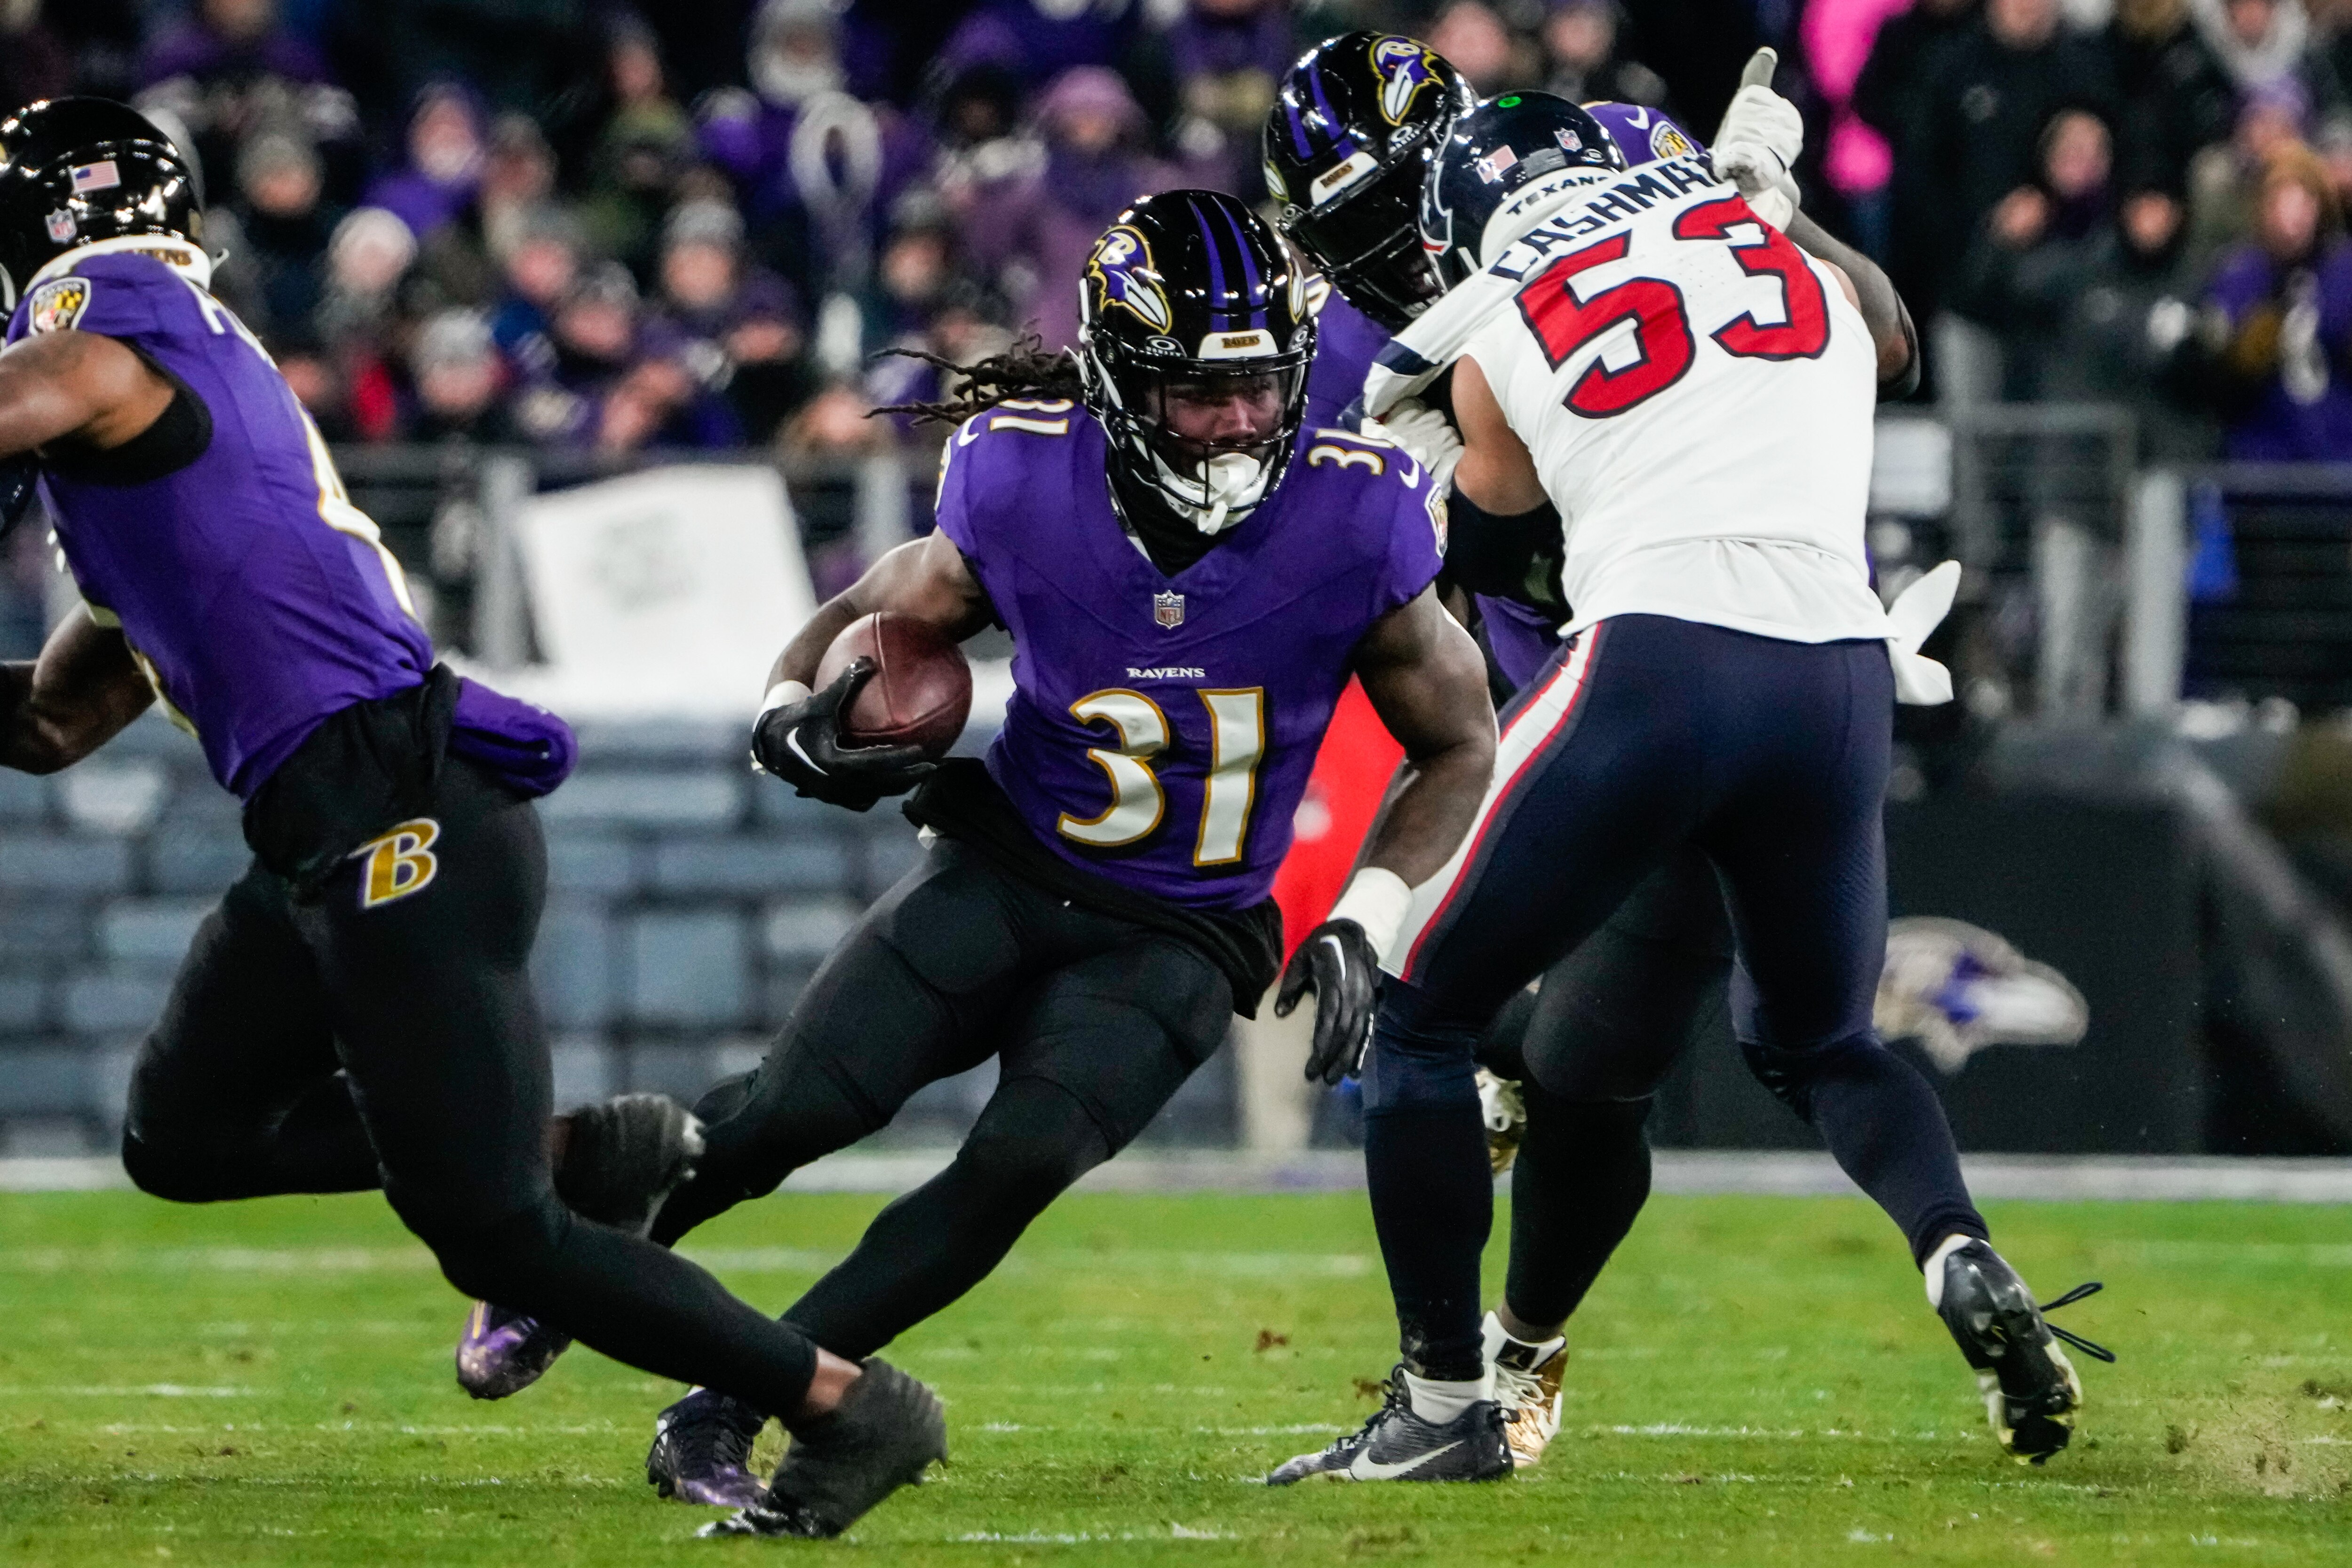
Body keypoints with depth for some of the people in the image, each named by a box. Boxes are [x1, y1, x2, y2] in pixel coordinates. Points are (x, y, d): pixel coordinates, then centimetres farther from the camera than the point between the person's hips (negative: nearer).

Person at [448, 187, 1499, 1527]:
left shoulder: (1352, 526, -19)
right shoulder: (1024, 489, -16)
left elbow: (1461, 749, -3)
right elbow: (866, 622, 3)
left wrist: (1364, 921, -16)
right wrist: (798, 720, -20)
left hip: (1181, 940, 0)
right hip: (1012, 870, 0)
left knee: (1020, 1166, -22)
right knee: (804, 1109, -15)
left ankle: (727, 1412, -10)